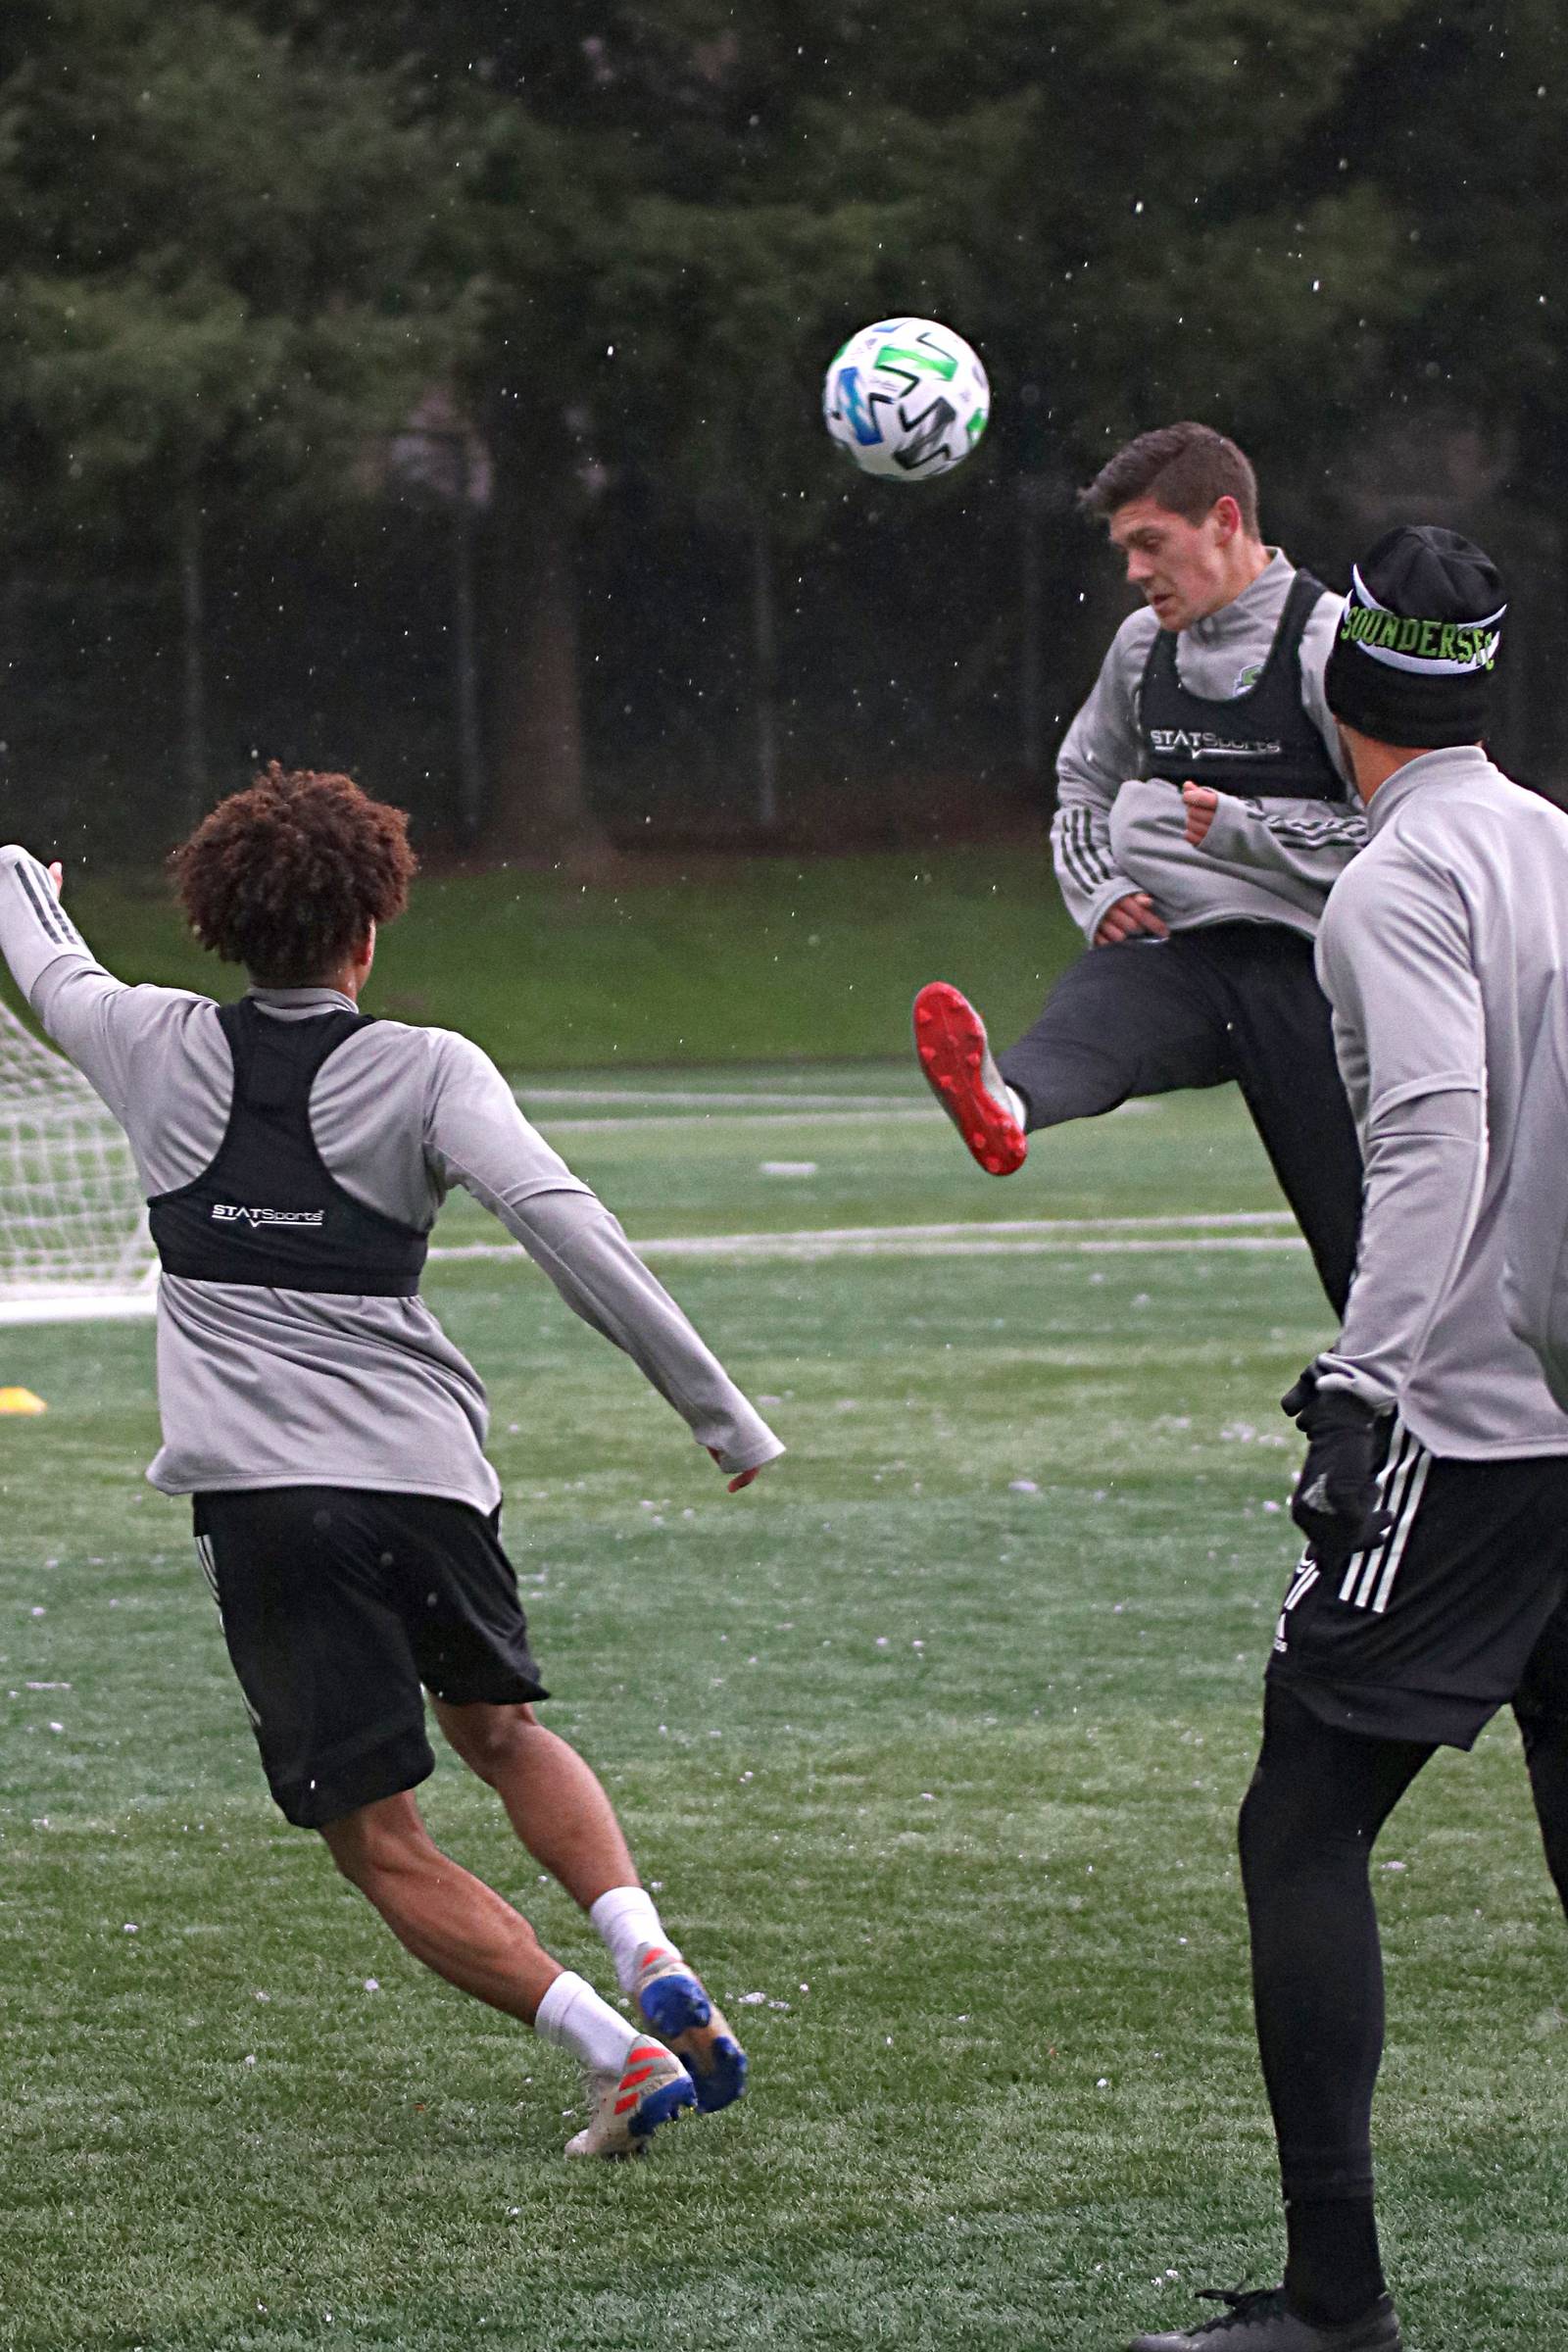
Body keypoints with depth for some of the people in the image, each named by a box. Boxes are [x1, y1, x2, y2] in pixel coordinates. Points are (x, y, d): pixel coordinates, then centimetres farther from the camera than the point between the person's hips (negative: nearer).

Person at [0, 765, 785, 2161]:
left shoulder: (157, 1047, 7)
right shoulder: (425, 1071, 0)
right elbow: (560, 1222, -14)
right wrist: (713, 1403, -10)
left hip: (262, 1498, -1)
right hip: (425, 1470, 1)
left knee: (380, 1840, 1)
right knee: (502, 1733, 27)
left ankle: (616, 2048, -15)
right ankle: (649, 1956, 5)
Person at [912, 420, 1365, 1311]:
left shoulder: (1329, 645, -4)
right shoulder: (1143, 645, 15)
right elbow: (1084, 789, 30)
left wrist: (1244, 829, -15)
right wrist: (1100, 893, 10)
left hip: (1306, 967, -3)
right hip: (1171, 949, 3)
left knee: (1366, 1242, -2)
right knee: (1090, 1008, -35)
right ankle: (1004, 1108, -67)